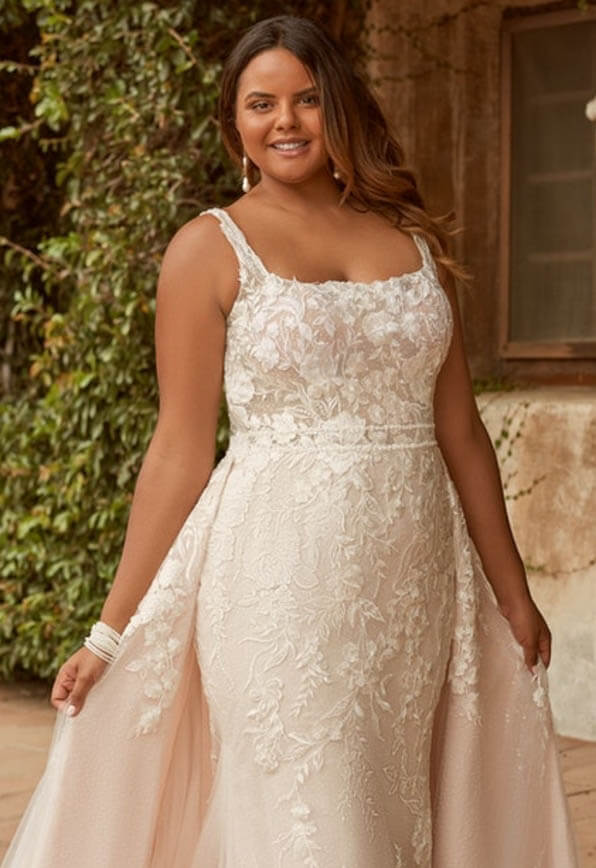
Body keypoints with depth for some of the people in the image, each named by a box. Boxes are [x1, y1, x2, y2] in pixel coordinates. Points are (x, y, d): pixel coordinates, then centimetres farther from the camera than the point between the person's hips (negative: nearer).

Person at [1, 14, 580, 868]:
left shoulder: (414, 239, 10)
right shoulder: (212, 248, -1)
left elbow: (460, 430, 12)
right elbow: (181, 449, -2)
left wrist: (513, 595, 12)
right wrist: (113, 631, -4)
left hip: (414, 577, 4)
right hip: (283, 575, -4)